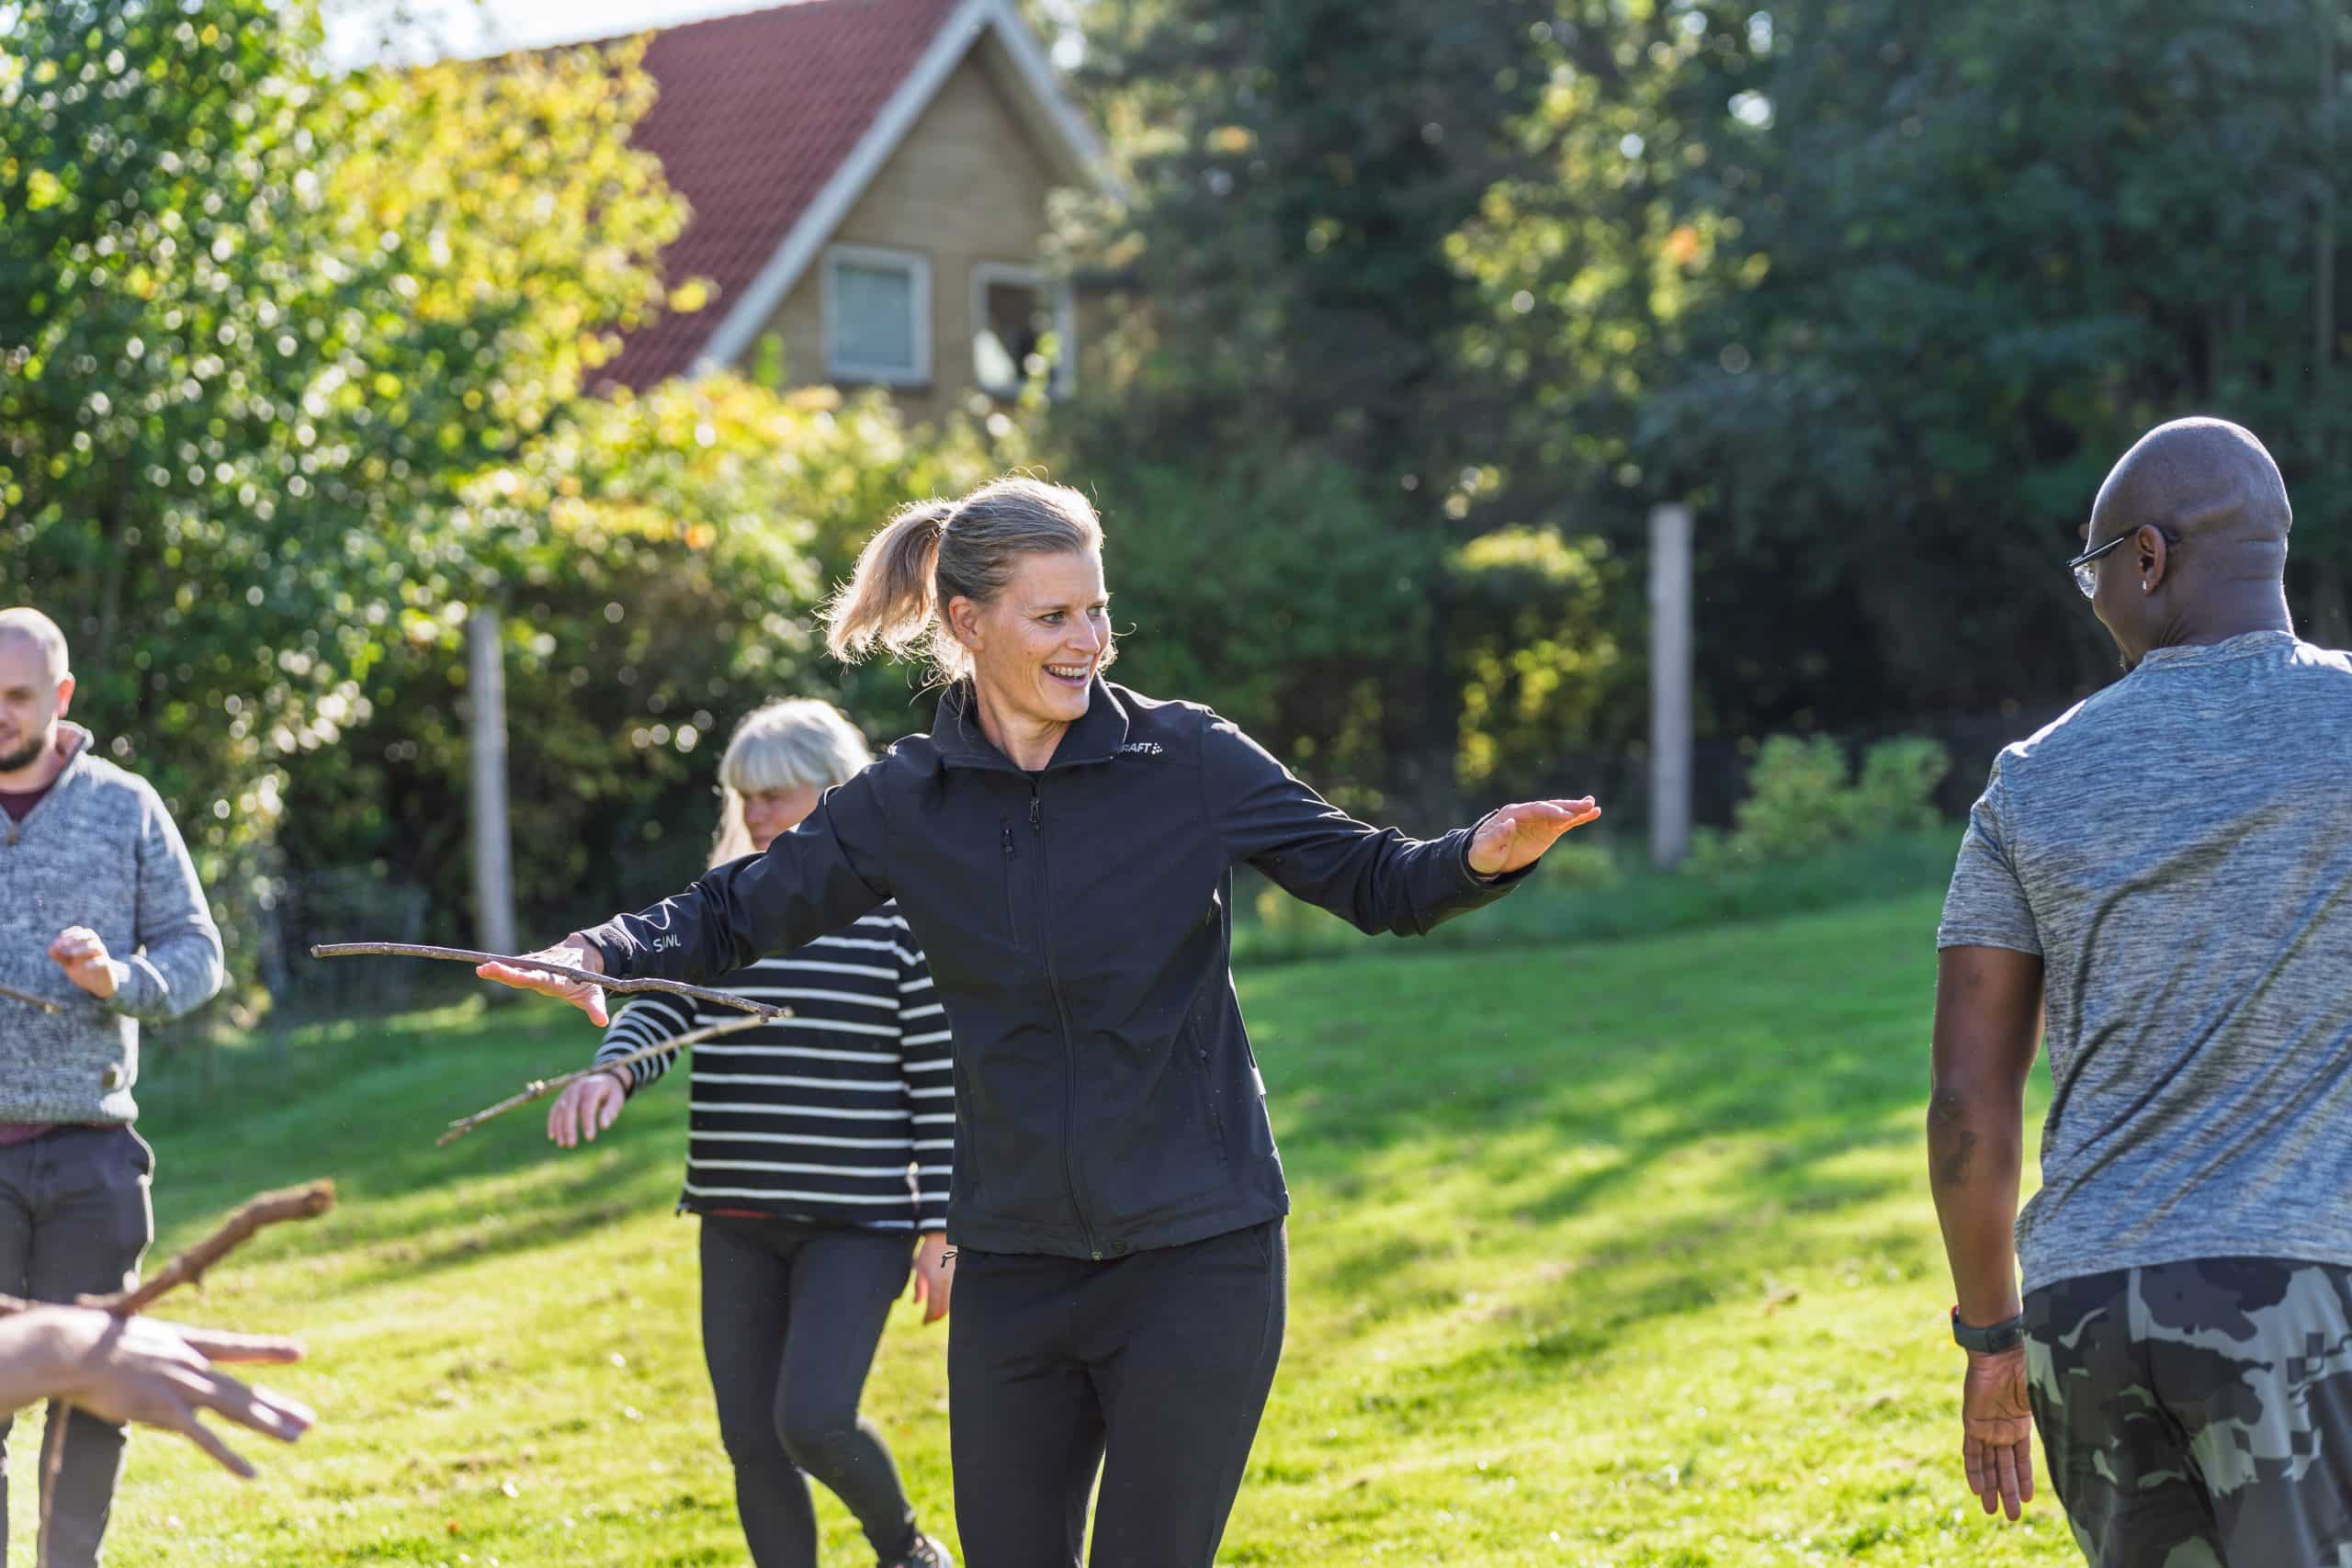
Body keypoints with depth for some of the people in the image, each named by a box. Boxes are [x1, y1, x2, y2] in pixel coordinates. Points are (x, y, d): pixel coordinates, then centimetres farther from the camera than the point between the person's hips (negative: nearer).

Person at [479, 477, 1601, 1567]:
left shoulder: (1190, 763, -5)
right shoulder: (907, 805, 1)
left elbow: (1374, 883, 0)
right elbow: (733, 914, 8)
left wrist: (1481, 857, -21)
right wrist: (603, 955, -10)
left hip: (1194, 1256, -3)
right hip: (1012, 1269, 3)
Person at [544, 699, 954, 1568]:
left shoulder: (897, 916, -5)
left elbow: (940, 1085, -5)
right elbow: (657, 1012, -2)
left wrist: (941, 1231, -7)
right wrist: (611, 1074, -25)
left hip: (856, 1222, -5)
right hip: (737, 1222, 5)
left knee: (813, 1421, -16)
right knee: (752, 1443, 5)